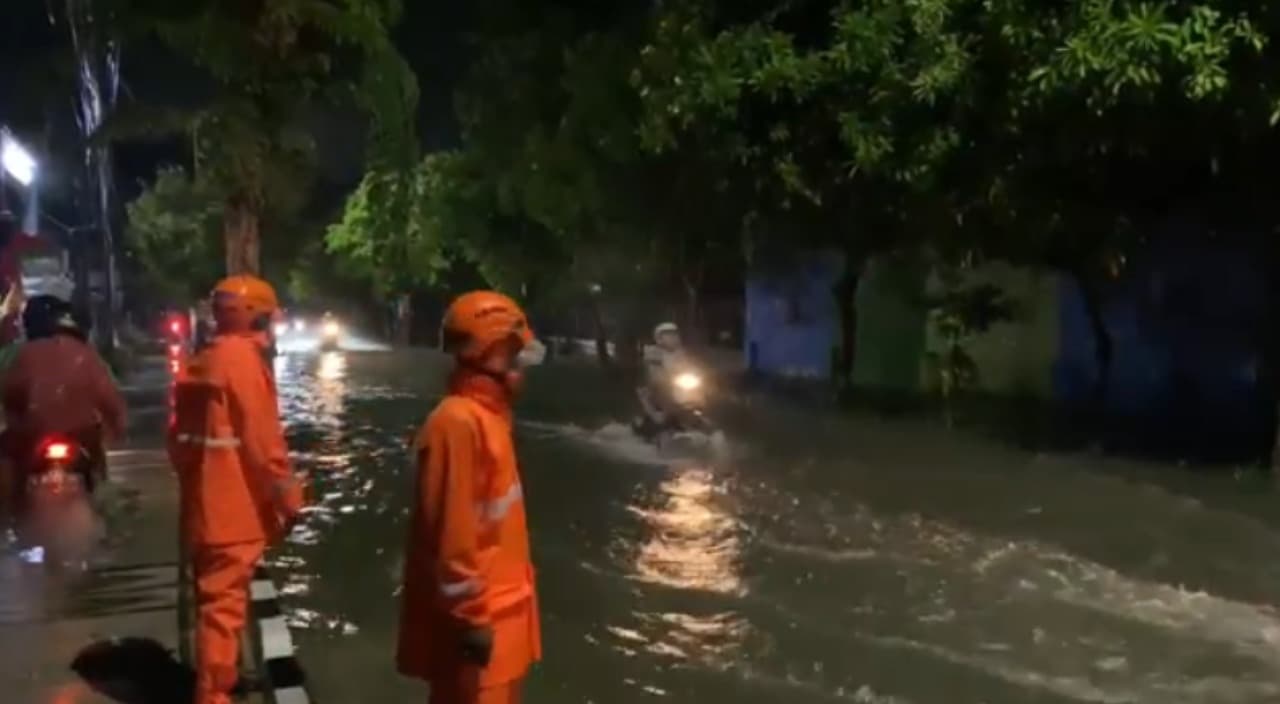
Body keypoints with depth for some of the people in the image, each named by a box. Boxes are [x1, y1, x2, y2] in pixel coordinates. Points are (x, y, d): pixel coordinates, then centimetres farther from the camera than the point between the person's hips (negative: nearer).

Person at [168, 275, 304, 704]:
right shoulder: (243, 359, -15)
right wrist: (288, 497, -11)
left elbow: (180, 436, 18)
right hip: (236, 507, -9)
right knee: (224, 604, -4)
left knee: (216, 599, 21)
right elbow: (263, 439, -18)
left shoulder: (200, 363, 13)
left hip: (204, 506, 9)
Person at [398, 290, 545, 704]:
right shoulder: (458, 422, -22)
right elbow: (453, 533, -23)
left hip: (499, 609, 10)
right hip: (476, 617, -10)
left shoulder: (487, 416, 10)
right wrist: (470, 618, -20)